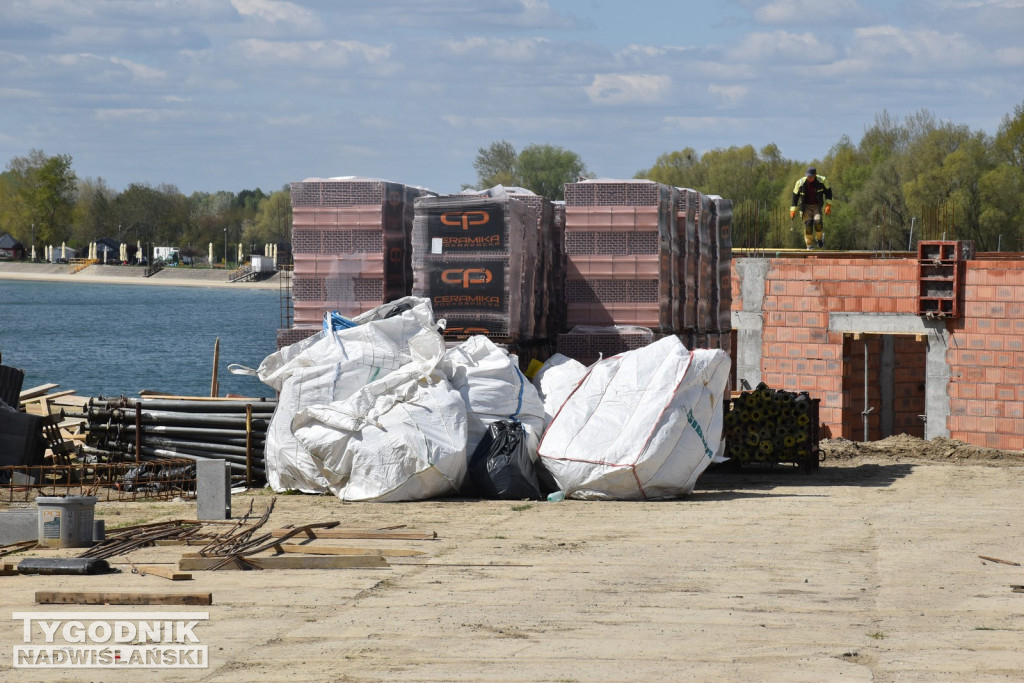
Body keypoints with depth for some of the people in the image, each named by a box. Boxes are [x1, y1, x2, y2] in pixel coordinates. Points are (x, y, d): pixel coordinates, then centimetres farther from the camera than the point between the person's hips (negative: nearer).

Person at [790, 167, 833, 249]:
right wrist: (793, 210, 0)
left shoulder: (822, 181, -10)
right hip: (806, 206, 0)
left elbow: (828, 192, 3)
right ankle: (809, 245, 0)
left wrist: (828, 205, -5)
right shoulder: (800, 183, -10)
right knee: (808, 224, -12)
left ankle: (820, 239, 4)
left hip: (817, 206, 0)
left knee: (817, 222, -23)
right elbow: (795, 196, 0)